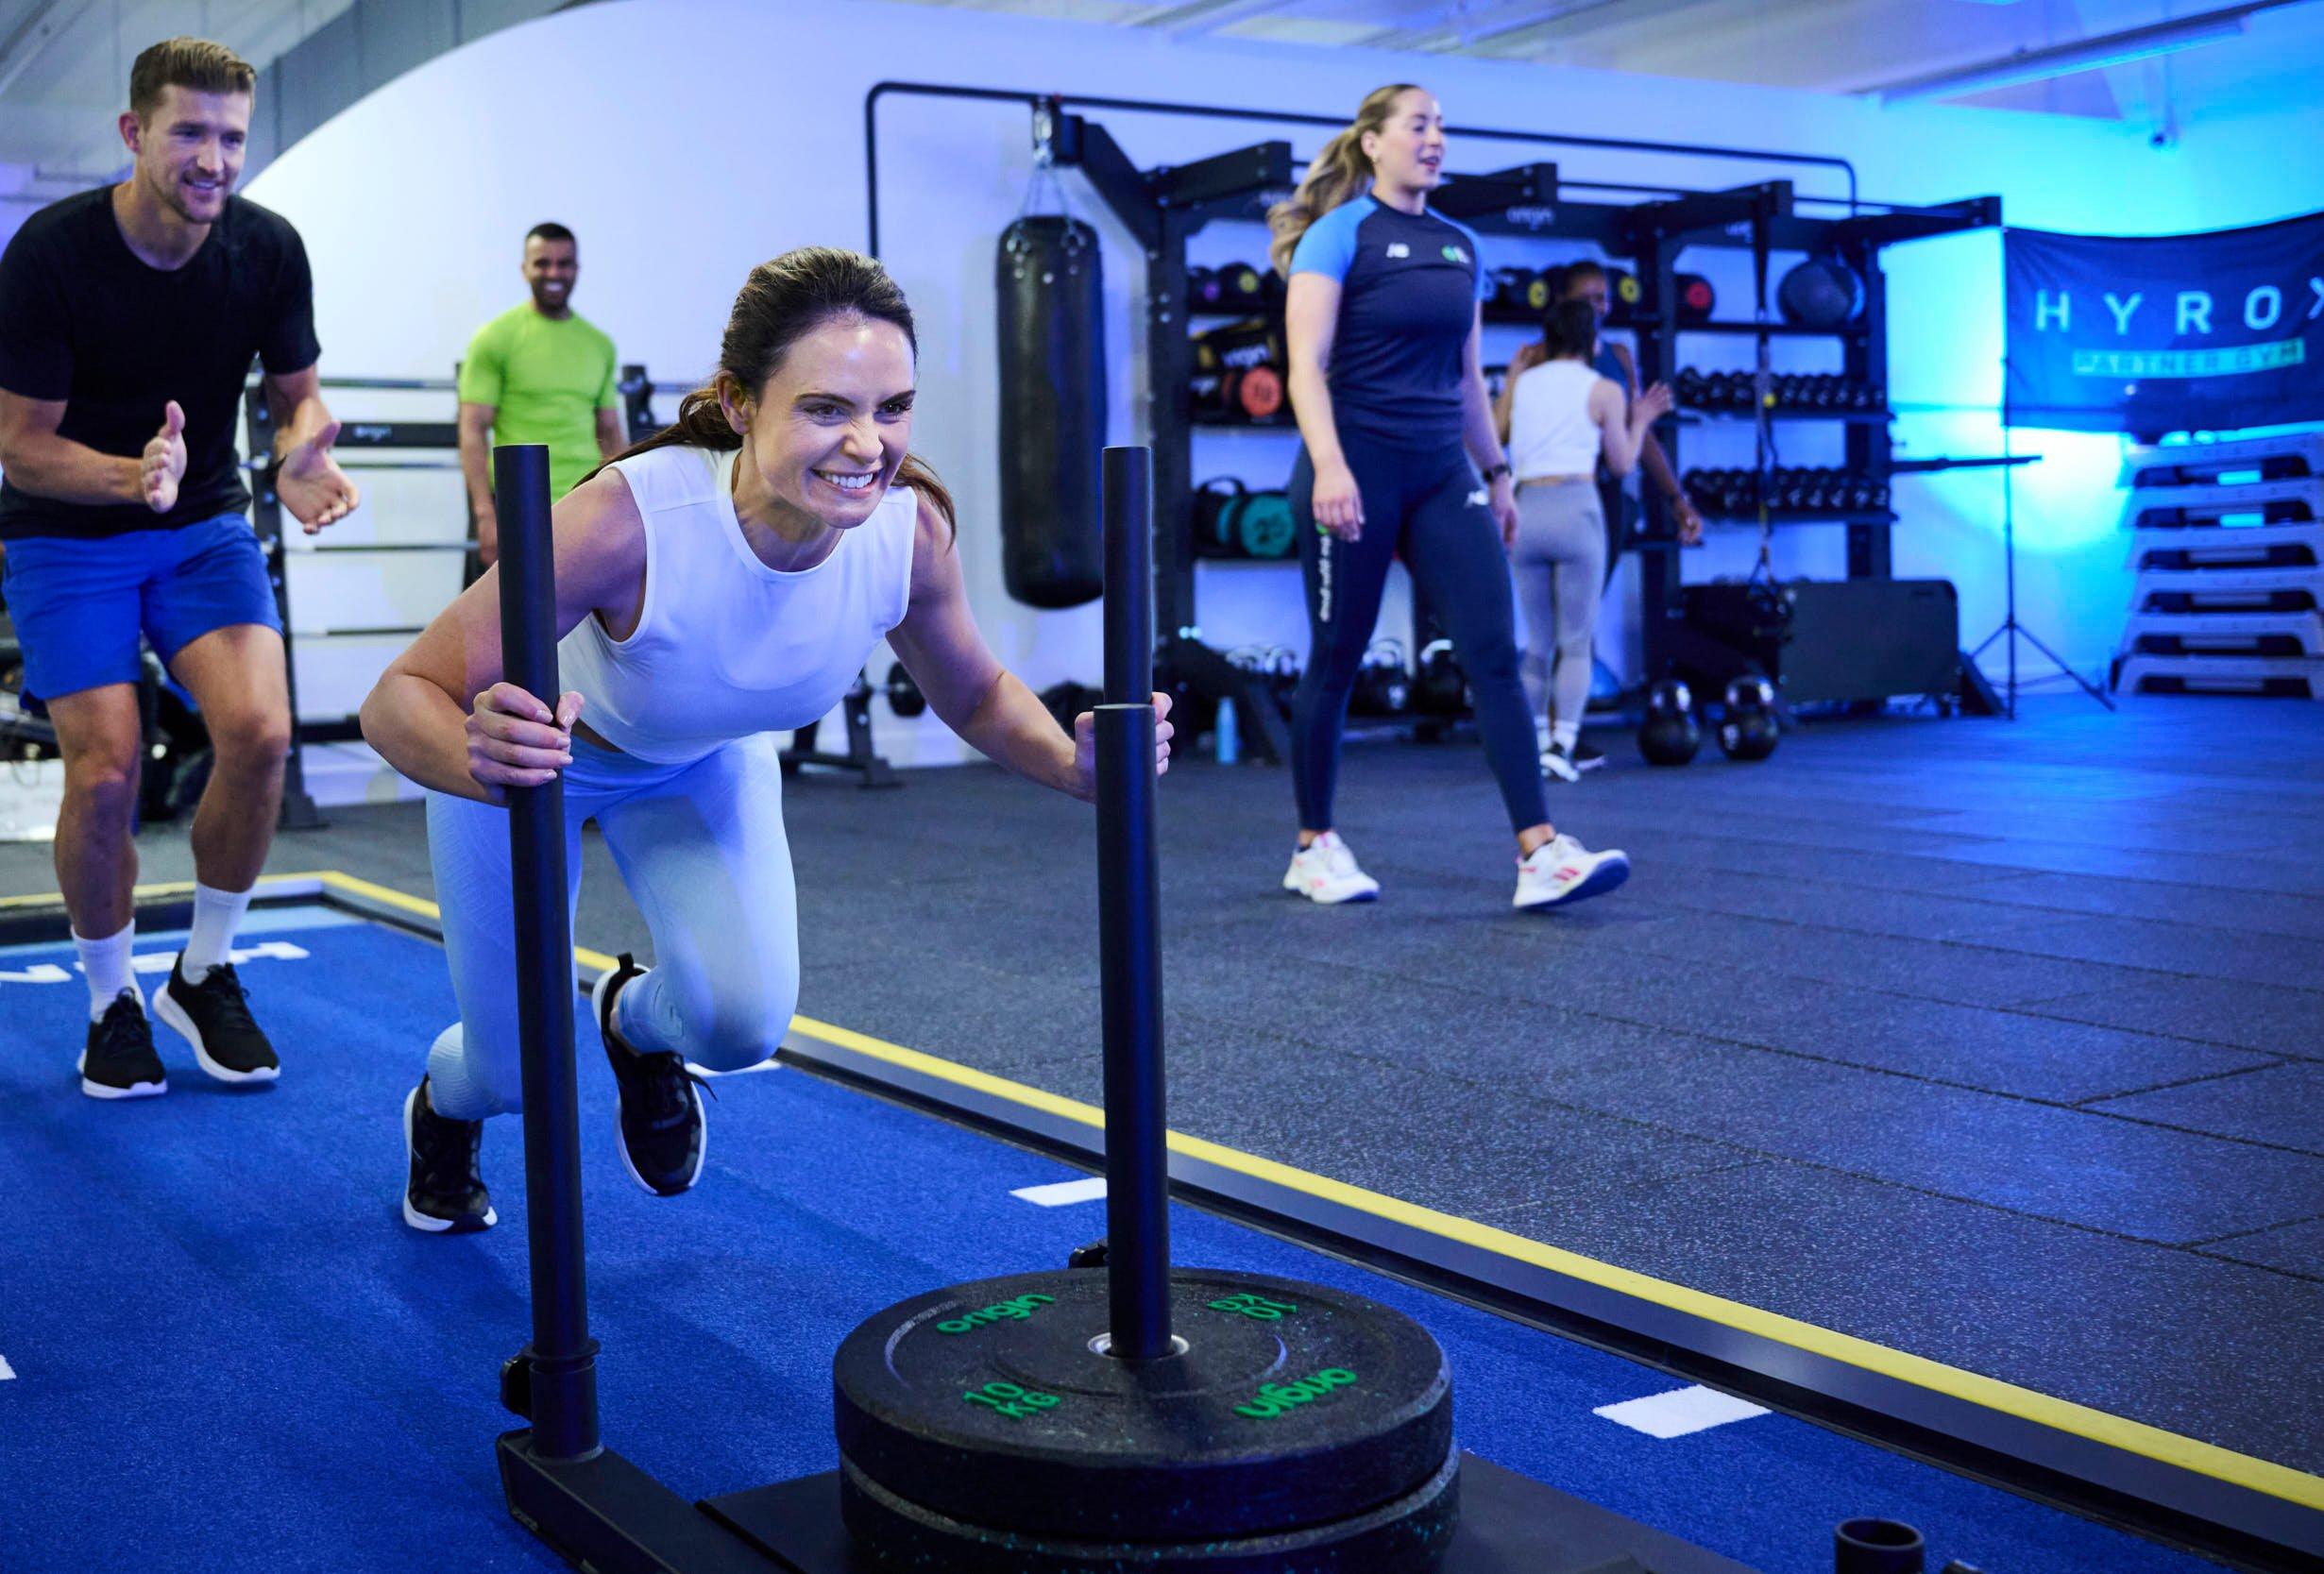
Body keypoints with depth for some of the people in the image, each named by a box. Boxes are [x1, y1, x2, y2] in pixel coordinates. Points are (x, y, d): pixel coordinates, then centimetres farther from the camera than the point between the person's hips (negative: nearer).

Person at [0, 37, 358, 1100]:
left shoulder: (267, 249, -9)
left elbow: (296, 393, 5)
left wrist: (301, 454, -20)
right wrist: (133, 476, -35)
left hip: (204, 523, 3)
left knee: (258, 731, -19)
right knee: (105, 771, -15)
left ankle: (205, 976, 4)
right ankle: (111, 1003, 11)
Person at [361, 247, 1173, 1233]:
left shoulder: (912, 528, -29)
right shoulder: (627, 520, -42)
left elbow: (974, 694, -8)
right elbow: (400, 699, -37)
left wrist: (1078, 766, -27)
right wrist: (481, 758, -59)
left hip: (706, 762, 3)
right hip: (537, 747, -3)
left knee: (743, 1023, -17)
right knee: (513, 1066, 6)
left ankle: (639, 1025, 24)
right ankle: (445, 1108, 48)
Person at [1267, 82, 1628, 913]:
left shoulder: (1459, 245, 13)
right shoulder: (1340, 235, -4)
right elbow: (1307, 365, -13)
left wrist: (1497, 472, 19)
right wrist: (1329, 465, -26)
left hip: (1441, 472, 6)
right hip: (1359, 467, -5)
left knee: (1495, 653, -7)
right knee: (1336, 661, 4)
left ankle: (1540, 853, -10)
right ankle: (1314, 846, 19)